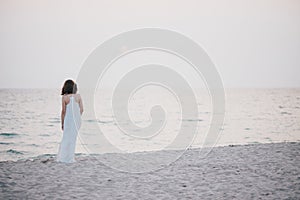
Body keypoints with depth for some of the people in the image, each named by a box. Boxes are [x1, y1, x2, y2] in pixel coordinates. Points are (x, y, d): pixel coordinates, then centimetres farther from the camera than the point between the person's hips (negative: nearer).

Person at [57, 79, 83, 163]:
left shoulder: (64, 97, -9)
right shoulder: (78, 96, 0)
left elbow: (63, 111, -7)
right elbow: (81, 109, 1)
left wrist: (62, 123, 2)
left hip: (68, 120, -3)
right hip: (77, 120, 3)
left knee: (67, 138, 8)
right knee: (72, 138, 14)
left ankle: (68, 158, 11)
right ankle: (69, 157, 20)